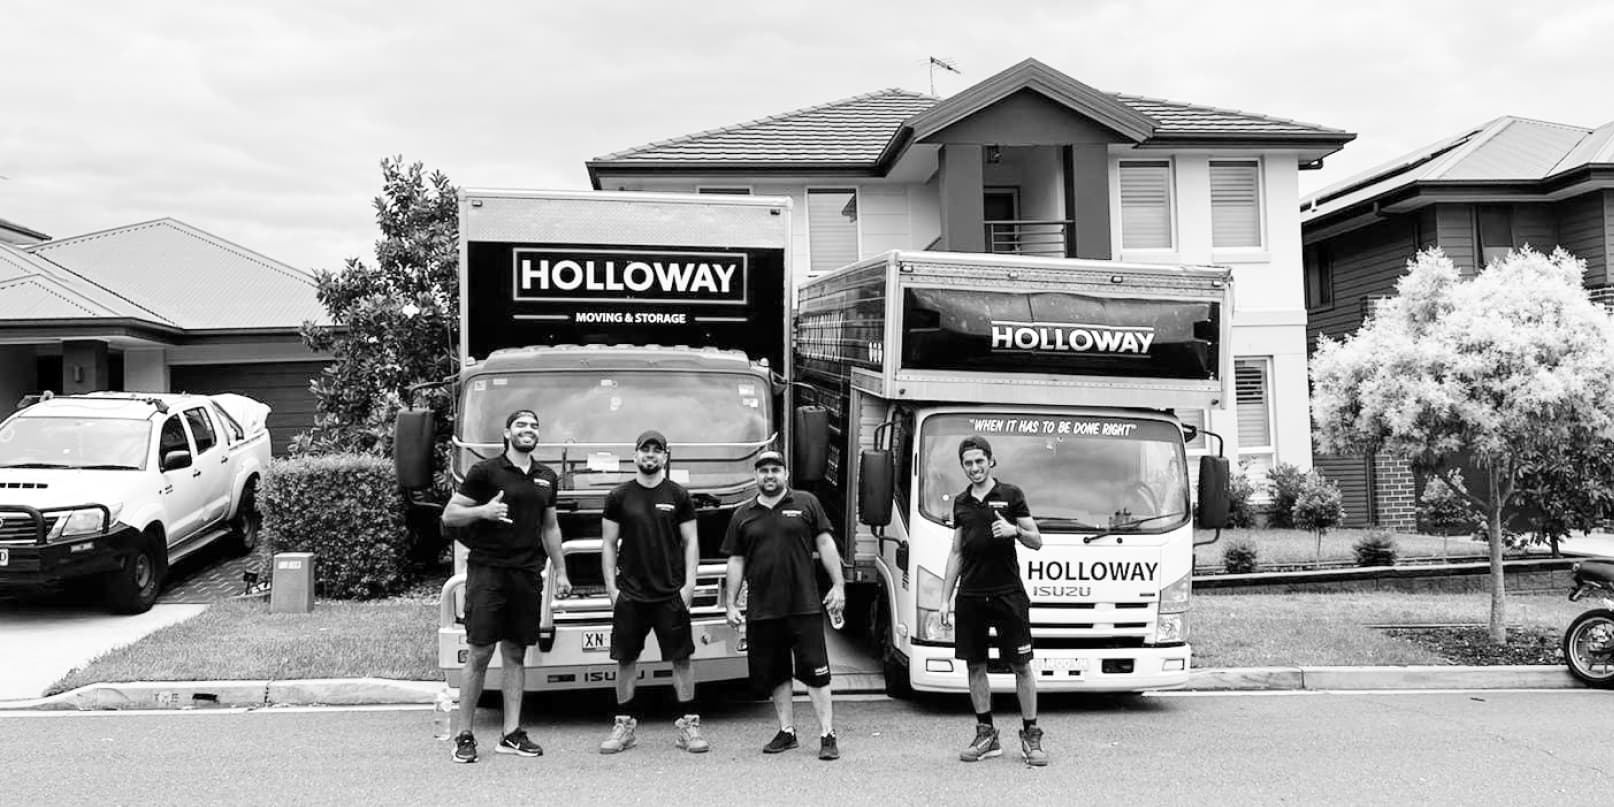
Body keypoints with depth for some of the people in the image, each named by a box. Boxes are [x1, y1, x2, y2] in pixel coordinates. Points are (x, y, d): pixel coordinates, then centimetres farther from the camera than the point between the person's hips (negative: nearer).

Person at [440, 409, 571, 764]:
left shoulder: (546, 477, 14)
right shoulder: (485, 472, -2)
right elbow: (449, 515, -2)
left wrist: (560, 571, 18)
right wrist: (483, 511, -19)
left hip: (527, 574, 5)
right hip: (487, 571, -5)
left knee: (516, 654, 8)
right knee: (479, 654, -4)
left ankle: (511, 734, 13)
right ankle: (464, 735, 5)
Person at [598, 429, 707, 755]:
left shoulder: (678, 496, 5)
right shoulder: (619, 496, 5)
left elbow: (690, 542, 5)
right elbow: (608, 544, 7)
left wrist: (689, 583, -4)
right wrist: (611, 587, 0)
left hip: (671, 594, -1)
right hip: (630, 594, 1)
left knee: (681, 658, 0)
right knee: (626, 659, 5)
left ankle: (688, 724, 7)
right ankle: (625, 725, 16)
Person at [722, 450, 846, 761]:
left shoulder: (807, 504, 6)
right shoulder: (742, 515, 11)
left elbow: (825, 545, 5)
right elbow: (736, 561, 13)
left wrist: (838, 585, -2)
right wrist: (731, 603, 8)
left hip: (805, 606, -3)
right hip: (762, 610, 3)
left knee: (815, 672, -3)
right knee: (774, 675, 9)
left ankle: (828, 735, 1)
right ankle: (787, 732, 21)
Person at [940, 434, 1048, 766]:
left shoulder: (1010, 495, 1)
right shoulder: (961, 502, 12)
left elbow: (1037, 541, 3)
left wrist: (1014, 531, -18)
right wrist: (945, 599, 12)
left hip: (1008, 593, -4)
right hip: (970, 596, 4)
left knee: (1021, 665, -1)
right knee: (975, 665, 6)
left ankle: (1031, 735, 9)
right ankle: (986, 734, 16)